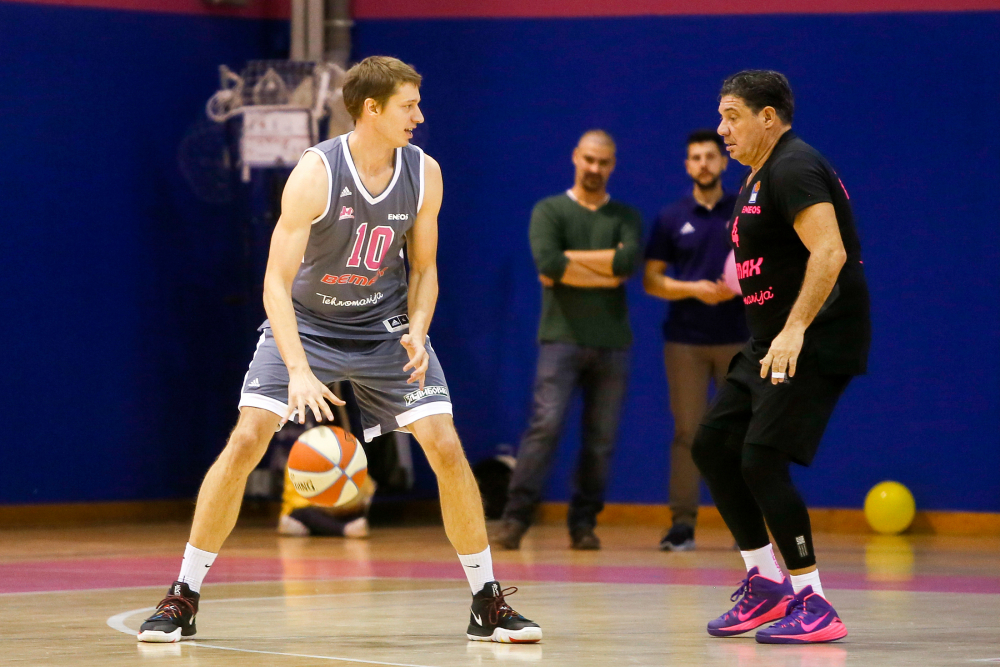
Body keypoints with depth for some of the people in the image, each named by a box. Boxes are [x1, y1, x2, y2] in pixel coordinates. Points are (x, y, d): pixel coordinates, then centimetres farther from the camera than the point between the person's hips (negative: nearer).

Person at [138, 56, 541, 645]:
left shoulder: (424, 175, -10)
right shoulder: (315, 175, -23)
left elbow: (423, 268, 3)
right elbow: (277, 283, -24)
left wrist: (417, 332, -16)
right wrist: (299, 371, -36)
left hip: (386, 325, 3)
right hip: (305, 322, -3)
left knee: (447, 448, -9)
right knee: (246, 441, -17)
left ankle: (488, 602, 4)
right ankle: (183, 599, -5)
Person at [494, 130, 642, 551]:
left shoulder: (625, 217, 13)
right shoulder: (550, 211, 6)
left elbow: (628, 259, -10)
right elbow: (547, 264, -13)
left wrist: (570, 258, -8)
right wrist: (606, 273, -7)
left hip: (612, 342, 3)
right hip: (562, 337, -3)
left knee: (601, 438, 2)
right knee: (545, 425, -14)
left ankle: (583, 524, 11)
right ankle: (515, 519, -12)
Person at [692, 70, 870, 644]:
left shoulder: (794, 169, -15)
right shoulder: (760, 176, 18)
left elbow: (829, 253, -27)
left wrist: (794, 329, -32)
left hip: (816, 344, -11)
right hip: (774, 346, 11)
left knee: (762, 461, -16)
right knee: (712, 446, 11)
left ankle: (813, 607, -11)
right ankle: (766, 582, 18)